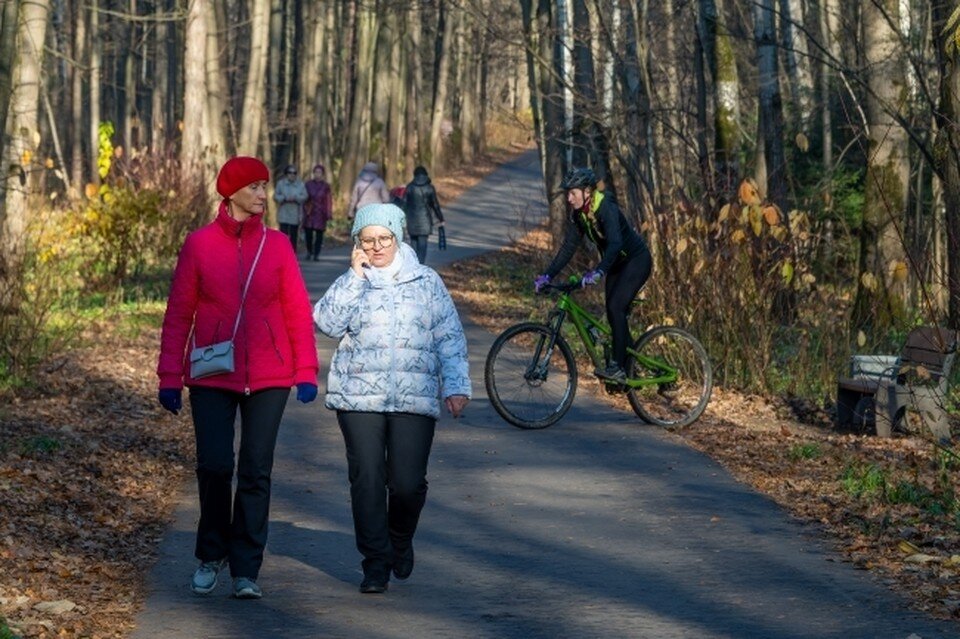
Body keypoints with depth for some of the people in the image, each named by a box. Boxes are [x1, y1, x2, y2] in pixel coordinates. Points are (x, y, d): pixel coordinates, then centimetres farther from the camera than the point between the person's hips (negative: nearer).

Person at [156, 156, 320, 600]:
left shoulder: (276, 245, 3)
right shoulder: (199, 244, 0)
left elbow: (297, 310, 4)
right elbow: (178, 313, 2)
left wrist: (306, 372, -2)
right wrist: (170, 376, 0)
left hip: (267, 378, 1)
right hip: (212, 376, -1)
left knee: (256, 471, 1)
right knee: (214, 465, -5)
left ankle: (245, 569, 11)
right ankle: (211, 556, 19)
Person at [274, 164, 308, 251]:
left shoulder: (300, 184, 3)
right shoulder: (281, 183, 2)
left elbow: (304, 196, -2)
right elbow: (276, 196, -1)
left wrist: (295, 198, -19)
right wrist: (284, 198, -19)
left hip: (295, 214, 1)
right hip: (284, 214, -1)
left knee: (293, 236, 6)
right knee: (284, 235, -8)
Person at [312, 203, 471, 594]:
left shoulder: (426, 282, 10)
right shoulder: (350, 284, 10)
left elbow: (450, 338, 8)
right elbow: (327, 323, -7)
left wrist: (456, 385, -2)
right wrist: (355, 276, -7)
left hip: (415, 399, -1)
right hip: (359, 398, 1)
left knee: (408, 483, -7)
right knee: (367, 481, -3)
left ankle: (400, 540, 23)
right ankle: (375, 562, 8)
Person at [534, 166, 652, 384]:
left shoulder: (606, 209, -29)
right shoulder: (578, 214, -5)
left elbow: (615, 243, -42)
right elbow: (568, 247, -3)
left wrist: (598, 272, -56)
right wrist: (547, 275, -11)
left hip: (637, 260, -9)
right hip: (616, 263, 9)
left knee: (616, 308, -21)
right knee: (615, 313, 6)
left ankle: (618, 367, -18)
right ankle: (630, 369, 15)